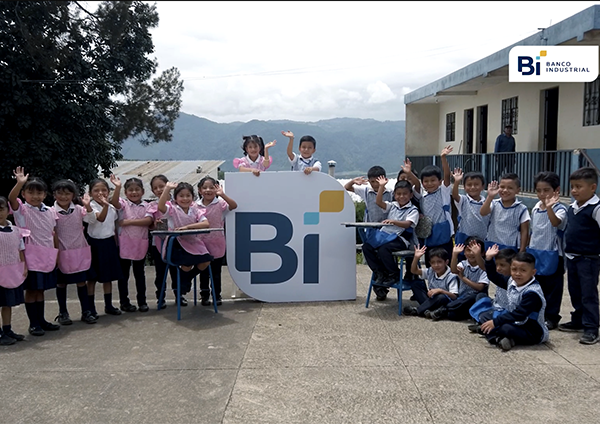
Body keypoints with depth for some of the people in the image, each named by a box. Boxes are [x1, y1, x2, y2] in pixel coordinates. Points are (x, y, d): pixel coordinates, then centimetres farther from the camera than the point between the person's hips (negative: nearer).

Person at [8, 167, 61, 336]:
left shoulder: (50, 212, 7)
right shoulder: (22, 210, -6)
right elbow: (11, 198, -26)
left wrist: (57, 252, 9)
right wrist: (20, 183, -40)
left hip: (47, 257, 5)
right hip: (32, 257, -5)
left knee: (40, 289, 15)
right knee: (31, 289, 3)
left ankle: (41, 320, 24)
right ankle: (33, 323, 12)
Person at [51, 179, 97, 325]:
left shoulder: (78, 209, -1)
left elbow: (91, 219, -11)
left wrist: (87, 206, -26)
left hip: (79, 251, 2)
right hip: (62, 252, -2)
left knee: (81, 281, 8)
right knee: (61, 283, 10)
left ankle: (86, 311, 17)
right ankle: (63, 313, 23)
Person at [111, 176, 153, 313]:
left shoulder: (146, 206, 4)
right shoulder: (123, 204, 0)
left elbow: (148, 221, -13)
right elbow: (114, 202, -23)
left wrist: (129, 222, -17)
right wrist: (117, 187, -36)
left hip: (140, 244, 2)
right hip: (125, 243, -1)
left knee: (140, 273, 11)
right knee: (123, 274, 7)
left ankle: (142, 301, 20)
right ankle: (124, 302, 16)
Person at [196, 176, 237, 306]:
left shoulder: (220, 203, -8)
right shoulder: (196, 206, 0)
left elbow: (234, 206, -25)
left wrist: (222, 194, -33)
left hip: (217, 244, -2)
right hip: (202, 244, 2)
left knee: (216, 272, 9)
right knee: (203, 272, 11)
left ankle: (217, 295, 22)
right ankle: (204, 296, 24)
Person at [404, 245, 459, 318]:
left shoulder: (451, 277, -16)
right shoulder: (430, 272, 3)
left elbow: (454, 296, -23)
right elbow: (414, 271, 5)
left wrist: (440, 290, -36)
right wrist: (416, 258, -10)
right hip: (431, 299, 6)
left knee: (442, 297, -41)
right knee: (416, 283, -5)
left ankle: (417, 310, -25)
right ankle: (426, 309, -24)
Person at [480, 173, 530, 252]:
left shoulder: (521, 209, -5)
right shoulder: (494, 204, -1)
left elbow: (524, 232, -2)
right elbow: (482, 213, -20)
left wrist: (522, 252, -5)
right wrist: (490, 197, -32)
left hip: (511, 248, -2)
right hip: (491, 245, 2)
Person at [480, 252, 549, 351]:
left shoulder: (532, 293, -25)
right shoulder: (512, 282, 2)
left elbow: (519, 314, -28)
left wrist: (495, 322, -27)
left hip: (534, 333, -9)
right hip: (515, 324, 9)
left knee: (505, 328, -36)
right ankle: (499, 339, -29)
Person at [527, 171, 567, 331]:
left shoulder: (559, 208, -14)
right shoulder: (535, 208, 6)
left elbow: (556, 222, -37)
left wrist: (549, 207, -51)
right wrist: (529, 249, 18)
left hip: (551, 255, -7)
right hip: (535, 252, 7)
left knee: (552, 286, 4)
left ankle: (551, 317, 15)